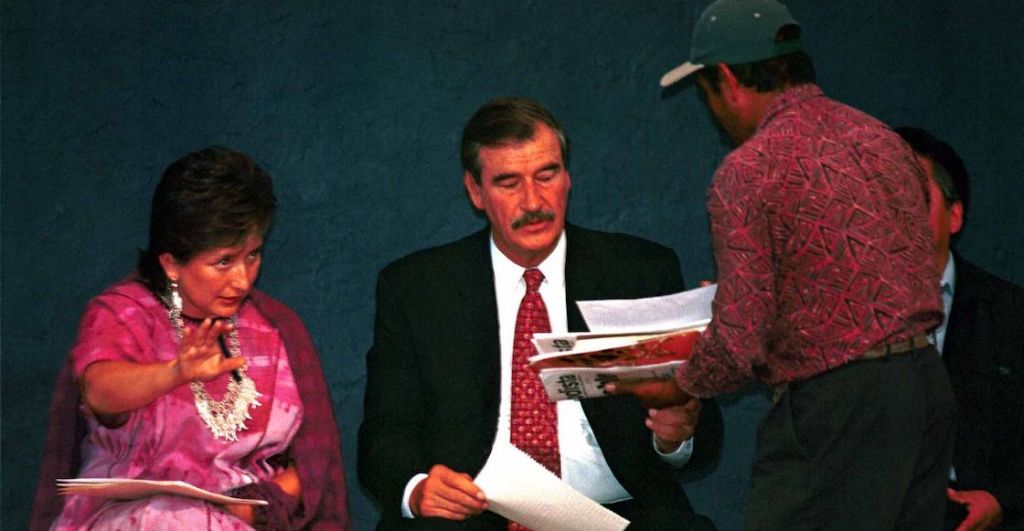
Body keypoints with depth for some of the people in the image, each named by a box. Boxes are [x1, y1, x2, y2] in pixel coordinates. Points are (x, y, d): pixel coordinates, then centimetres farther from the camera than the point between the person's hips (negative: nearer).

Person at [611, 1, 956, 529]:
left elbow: (739, 340, -14)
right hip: (929, 382, 8)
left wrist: (678, 388, 6)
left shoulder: (746, 171, -10)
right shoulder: (883, 139, 13)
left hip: (836, 404, -8)